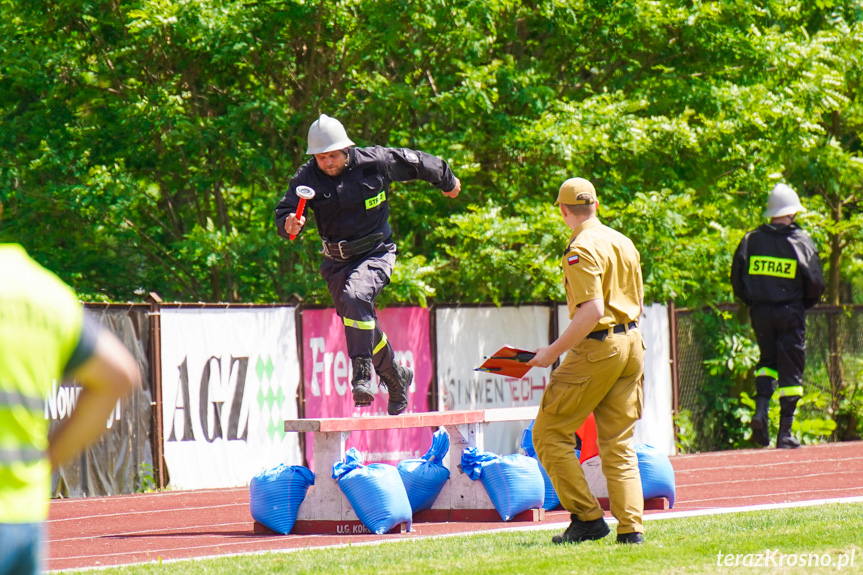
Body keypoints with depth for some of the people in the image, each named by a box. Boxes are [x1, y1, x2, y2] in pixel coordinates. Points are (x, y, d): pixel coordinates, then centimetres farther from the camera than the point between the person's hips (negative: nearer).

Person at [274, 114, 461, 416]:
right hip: (337, 260, 4)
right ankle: (396, 379, 34)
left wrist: (447, 181, 21)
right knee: (363, 324, 10)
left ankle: (362, 373, -32)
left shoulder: (375, 162, -14)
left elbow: (417, 162, 3)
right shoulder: (307, 177, -9)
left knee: (355, 296, -32)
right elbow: (284, 212, -16)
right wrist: (289, 224, -41)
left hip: (376, 253, -4)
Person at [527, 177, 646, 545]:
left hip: (597, 348, -8)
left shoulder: (582, 250, -14)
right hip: (633, 345, 8)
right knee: (618, 442, 10)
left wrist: (554, 351, -17)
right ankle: (631, 526, 2)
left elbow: (592, 311, -22)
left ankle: (587, 517, -3)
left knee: (550, 433, 1)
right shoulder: (624, 243, 12)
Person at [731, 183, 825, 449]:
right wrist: (803, 305, 14)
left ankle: (761, 409, -3)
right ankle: (785, 433, 1)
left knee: (768, 360, 21)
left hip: (760, 313, 3)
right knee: (791, 369, 3)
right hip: (790, 313, -3)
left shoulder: (751, 239, 0)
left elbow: (737, 278, 2)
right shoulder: (801, 241, -6)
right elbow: (816, 283, -4)